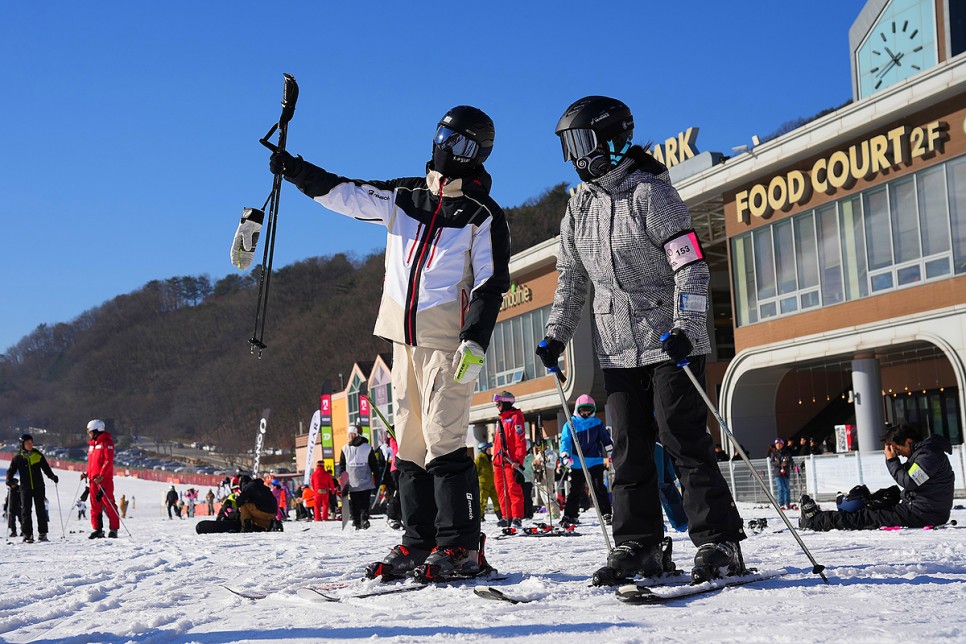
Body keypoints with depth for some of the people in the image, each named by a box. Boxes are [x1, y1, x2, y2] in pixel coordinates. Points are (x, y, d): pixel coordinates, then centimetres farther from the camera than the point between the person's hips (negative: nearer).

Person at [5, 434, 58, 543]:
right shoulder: (17, 458, 4)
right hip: (25, 488, 0)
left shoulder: (38, 455, 4)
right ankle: (27, 534, -1)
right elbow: (11, 470, 9)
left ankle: (42, 533, 6)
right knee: (26, 511, -4)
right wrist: (9, 480, -9)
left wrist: (52, 476, -10)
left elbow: (46, 468, 5)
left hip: (39, 487, 0)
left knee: (40, 509, 1)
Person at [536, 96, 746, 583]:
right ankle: (638, 546, 12)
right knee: (629, 449, 6)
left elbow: (691, 265, -15)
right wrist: (556, 335, 11)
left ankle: (718, 543, -2)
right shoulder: (579, 208, 11)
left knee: (683, 440, -8)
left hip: (670, 342, -6)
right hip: (617, 348, 7)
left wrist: (686, 328, -24)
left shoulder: (649, 192, -10)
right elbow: (571, 279, 19)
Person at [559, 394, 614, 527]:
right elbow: (565, 441, -3)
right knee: (575, 490, 2)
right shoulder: (571, 424, 1)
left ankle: (606, 513, 2)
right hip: (577, 463, -1)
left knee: (599, 488, -3)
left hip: (595, 461, 1)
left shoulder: (597, 423, 8)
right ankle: (569, 515, 6)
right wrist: (565, 457, -15)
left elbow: (606, 439, 15)